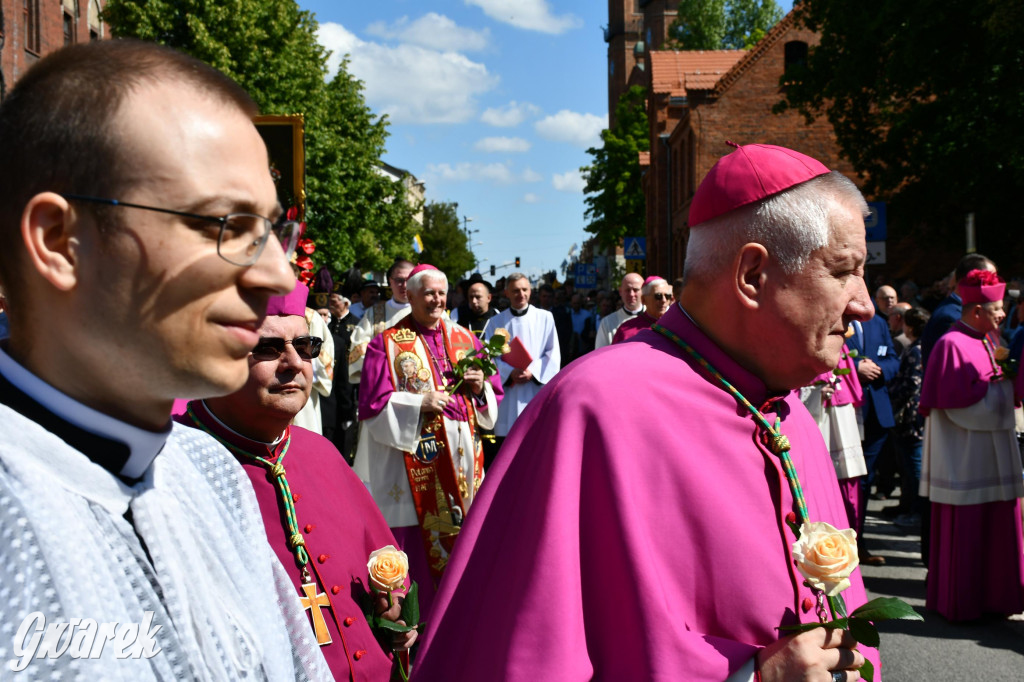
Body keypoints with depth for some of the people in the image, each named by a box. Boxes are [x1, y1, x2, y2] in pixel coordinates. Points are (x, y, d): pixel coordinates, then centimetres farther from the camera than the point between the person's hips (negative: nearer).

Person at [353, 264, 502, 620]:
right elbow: (373, 403, -6)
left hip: (462, 459, 5)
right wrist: (420, 404, -16)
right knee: (419, 547, -3)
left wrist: (480, 387, -5)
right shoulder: (387, 343, 0)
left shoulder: (464, 340, 14)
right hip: (414, 463, -4)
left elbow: (494, 395, 17)